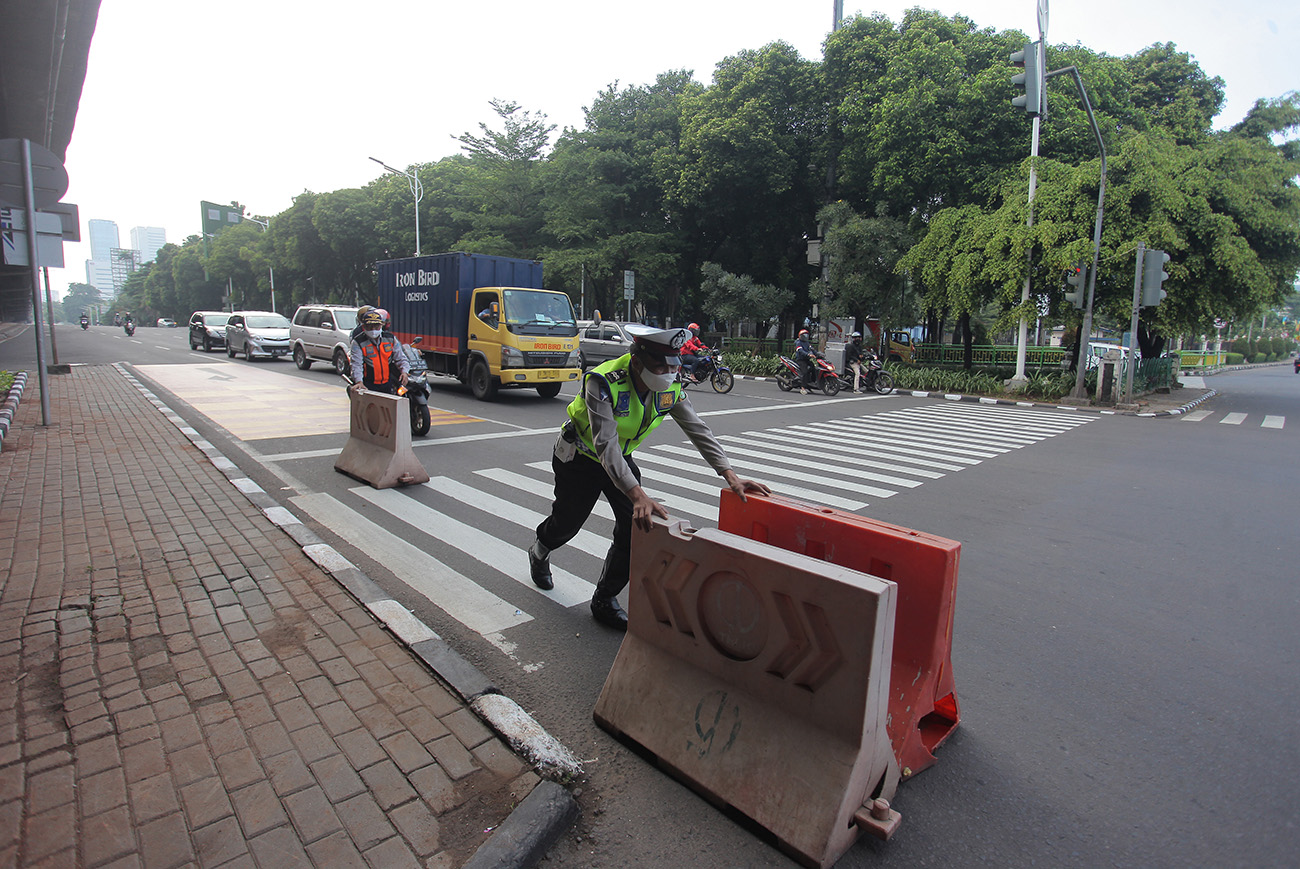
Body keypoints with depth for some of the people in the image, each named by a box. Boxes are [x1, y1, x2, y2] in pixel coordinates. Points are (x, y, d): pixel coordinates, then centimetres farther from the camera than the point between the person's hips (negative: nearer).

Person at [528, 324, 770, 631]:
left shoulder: (670, 387, -19)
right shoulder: (602, 382, -37)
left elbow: (698, 430, -16)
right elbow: (606, 445, -44)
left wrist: (730, 475, -27)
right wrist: (638, 495, -55)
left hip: (621, 458, 5)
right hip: (581, 456, -4)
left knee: (635, 526, -8)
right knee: (567, 522, 15)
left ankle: (604, 601, 11)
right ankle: (538, 553, 53)